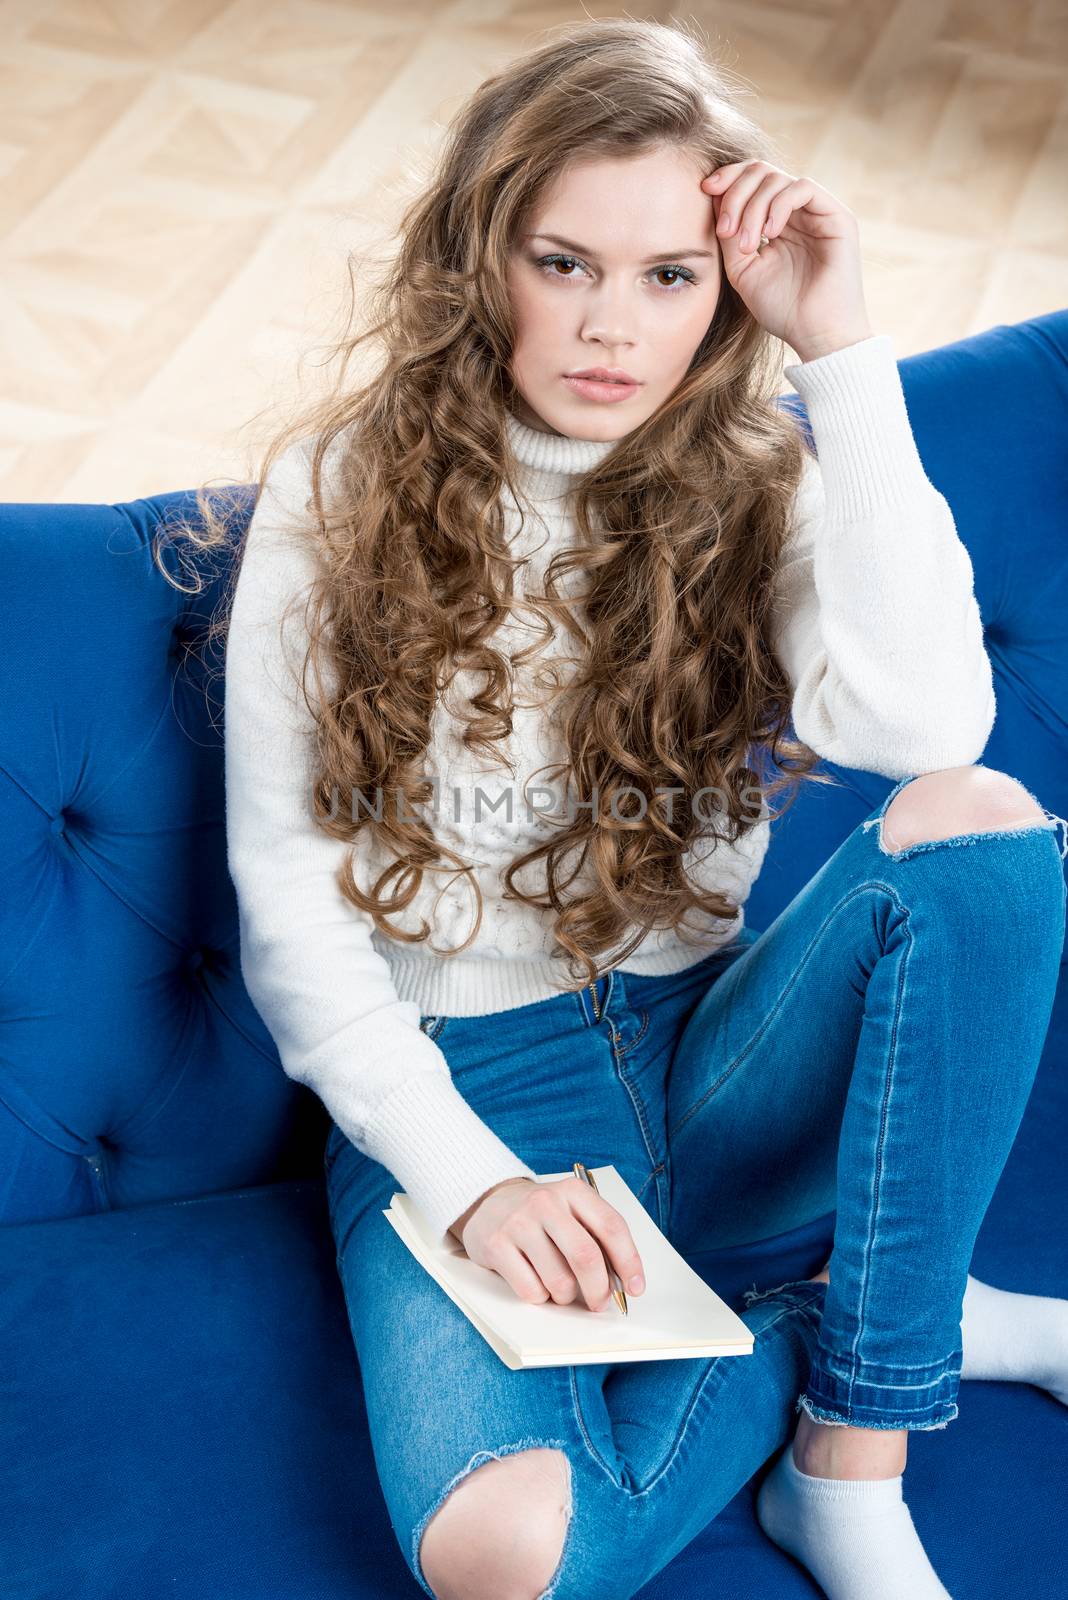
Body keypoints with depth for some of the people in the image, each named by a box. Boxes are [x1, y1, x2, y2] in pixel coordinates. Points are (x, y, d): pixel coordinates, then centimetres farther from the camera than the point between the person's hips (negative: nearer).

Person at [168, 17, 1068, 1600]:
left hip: (704, 1060, 3)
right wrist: (474, 1180, -17)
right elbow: (290, 902, -5)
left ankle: (848, 1462, -18)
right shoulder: (340, 498, -4)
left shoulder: (760, 491, 1)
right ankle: (890, 1319, -3)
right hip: (457, 1089, -2)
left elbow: (921, 722, -21)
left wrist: (842, 354, -18)